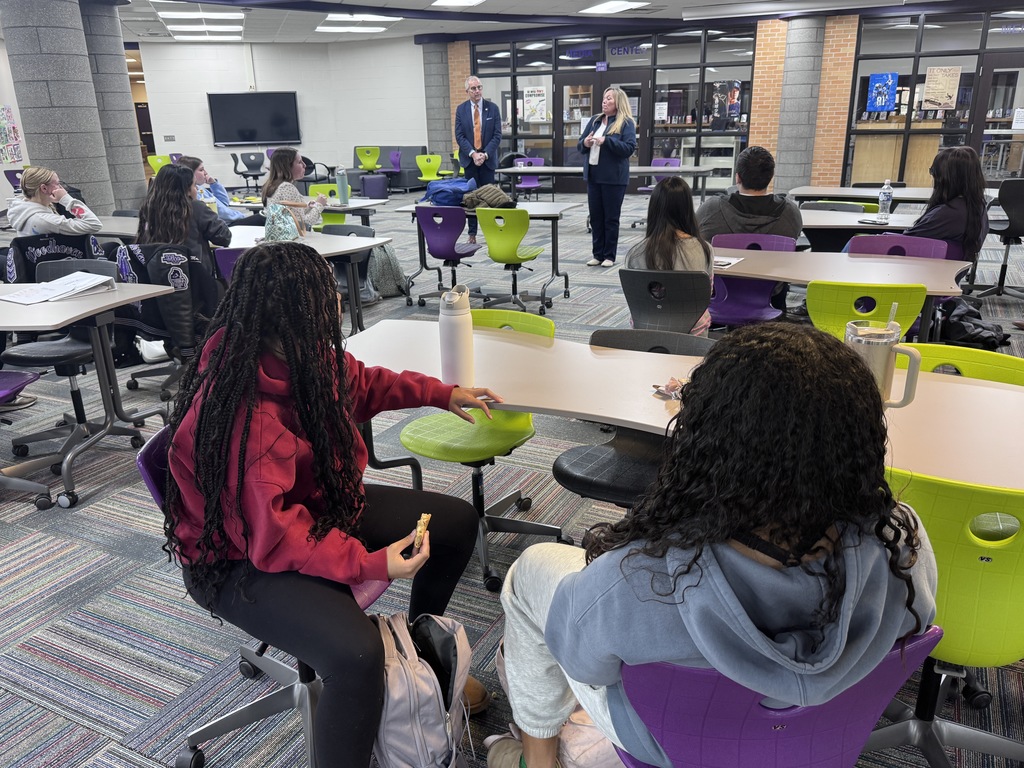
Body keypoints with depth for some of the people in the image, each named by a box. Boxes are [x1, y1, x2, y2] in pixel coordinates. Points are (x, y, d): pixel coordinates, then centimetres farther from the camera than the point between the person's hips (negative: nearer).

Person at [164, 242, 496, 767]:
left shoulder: (300, 357, -9)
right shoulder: (245, 414, -34)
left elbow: (360, 383, 13)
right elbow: (271, 536, -31)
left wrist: (442, 394, 15)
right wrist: (371, 564, -34)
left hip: (316, 503, 9)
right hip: (242, 559, -9)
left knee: (457, 521, 11)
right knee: (356, 653, -35)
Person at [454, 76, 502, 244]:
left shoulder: (493, 108, 2)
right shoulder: (461, 109, 3)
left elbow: (497, 135, -2)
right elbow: (459, 135, 0)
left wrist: (485, 154, -13)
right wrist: (473, 154, -13)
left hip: (488, 158, 0)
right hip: (469, 158, 0)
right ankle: (472, 233, 7)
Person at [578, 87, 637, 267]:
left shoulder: (626, 123, -4)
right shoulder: (595, 120, 13)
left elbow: (629, 148, -16)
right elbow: (579, 146, 15)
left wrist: (607, 141, -23)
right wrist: (584, 143, -9)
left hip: (614, 177, -6)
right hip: (593, 176, 6)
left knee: (611, 218, 2)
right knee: (595, 217, 9)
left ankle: (609, 256, 9)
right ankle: (598, 253, 17)